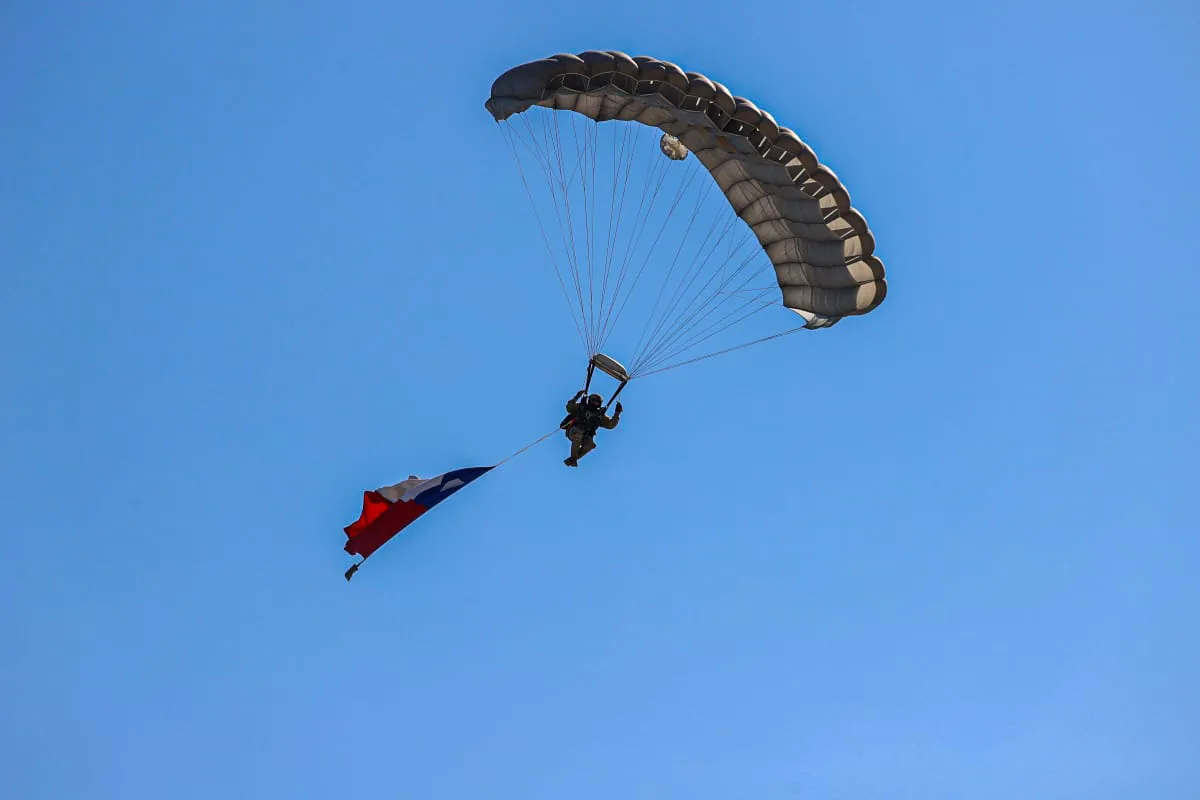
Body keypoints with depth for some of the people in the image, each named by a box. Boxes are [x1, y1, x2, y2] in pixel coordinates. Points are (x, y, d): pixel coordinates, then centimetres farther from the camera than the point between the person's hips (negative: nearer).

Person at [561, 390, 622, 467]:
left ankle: (571, 460, -20)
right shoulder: (581, 408, 9)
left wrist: (617, 413, 0)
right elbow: (569, 408, -5)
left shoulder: (600, 415, 17)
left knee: (590, 444, -31)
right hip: (573, 432, -3)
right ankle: (573, 456, -25)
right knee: (579, 433, -39)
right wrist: (576, 398, -18)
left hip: (584, 437, 3)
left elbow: (611, 424, 11)